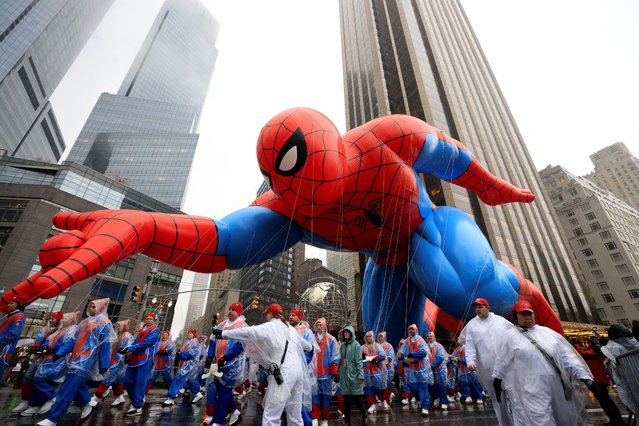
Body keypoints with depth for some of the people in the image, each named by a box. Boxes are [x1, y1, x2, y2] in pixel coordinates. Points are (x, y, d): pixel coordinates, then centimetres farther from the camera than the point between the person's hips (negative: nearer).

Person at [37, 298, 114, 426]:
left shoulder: (104, 323, -9)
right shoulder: (84, 322, 15)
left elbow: (105, 345, -12)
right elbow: (74, 340, 21)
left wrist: (103, 365, -14)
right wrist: (60, 353, 12)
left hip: (86, 361, -8)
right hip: (76, 359, 8)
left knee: (68, 389, -8)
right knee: (78, 385, 13)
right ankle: (86, 406, 32)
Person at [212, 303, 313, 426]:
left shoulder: (269, 326, 1)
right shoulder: (290, 328, 21)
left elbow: (248, 332, -11)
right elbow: (303, 342, 37)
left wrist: (223, 333, -5)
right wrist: (310, 348, 59)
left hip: (284, 372, -7)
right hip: (298, 370, 8)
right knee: (295, 416, 17)